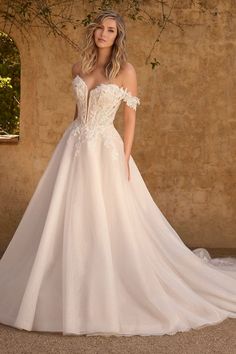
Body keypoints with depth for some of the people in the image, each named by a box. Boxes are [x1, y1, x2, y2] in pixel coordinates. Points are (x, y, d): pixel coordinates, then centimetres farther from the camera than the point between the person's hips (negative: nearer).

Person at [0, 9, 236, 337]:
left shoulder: (125, 70, -6)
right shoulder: (79, 68, 8)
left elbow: (130, 119, -5)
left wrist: (124, 160, -11)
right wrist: (70, 145, 16)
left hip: (105, 151, -5)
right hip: (74, 149, 5)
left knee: (109, 222, -2)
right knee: (68, 219, 6)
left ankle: (105, 292, 14)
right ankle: (70, 291, 20)